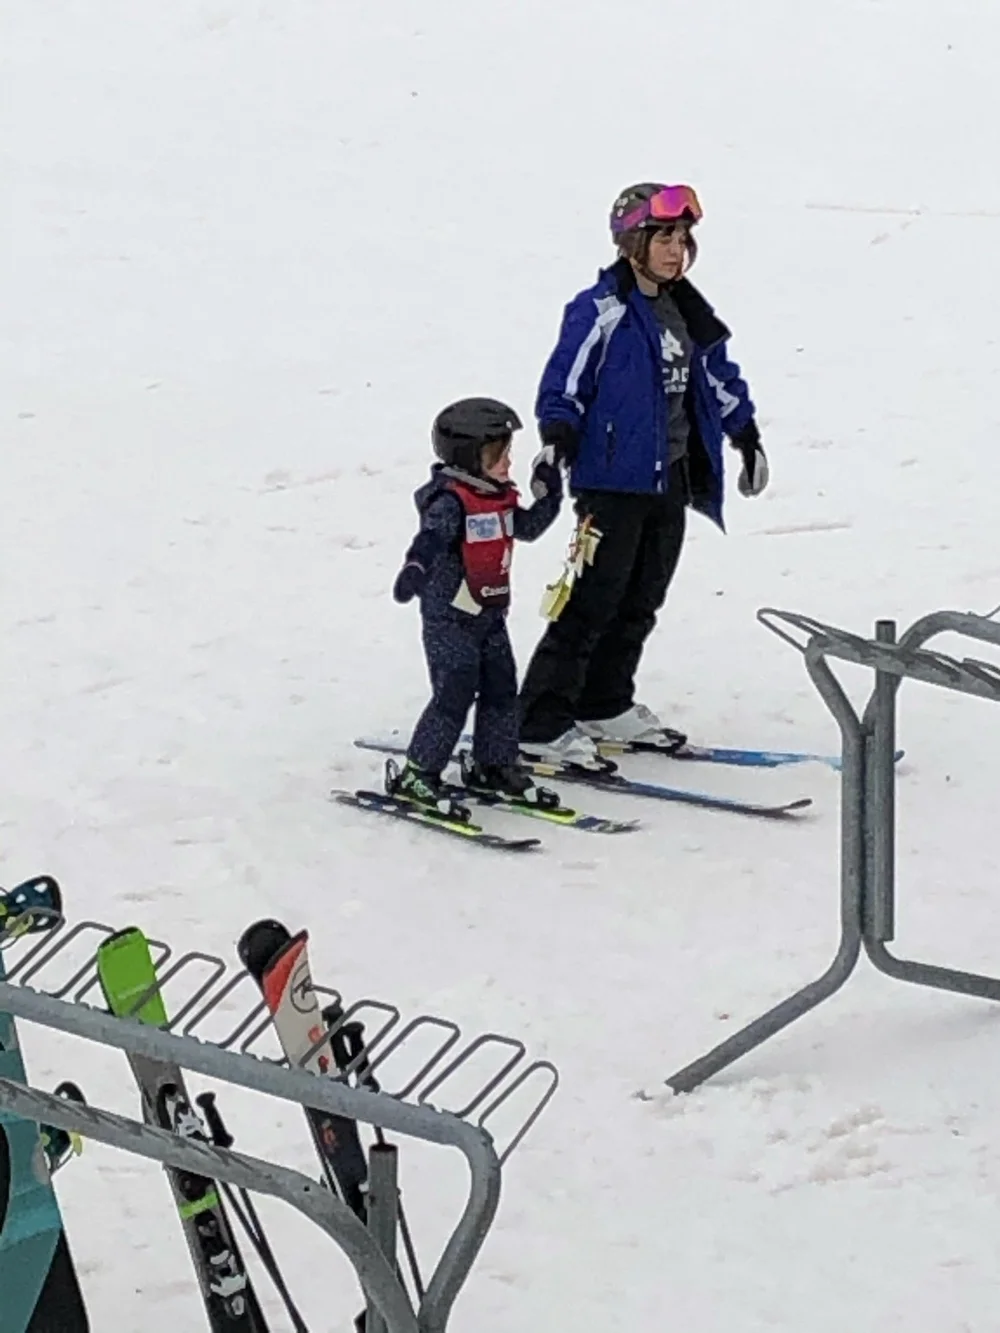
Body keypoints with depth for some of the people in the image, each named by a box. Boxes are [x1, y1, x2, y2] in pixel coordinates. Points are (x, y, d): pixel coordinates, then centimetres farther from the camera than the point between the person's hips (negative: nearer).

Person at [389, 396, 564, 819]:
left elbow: (528, 527, 20)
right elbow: (431, 537, -36)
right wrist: (416, 568, -54)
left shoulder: (499, 498, 8)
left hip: (490, 615, 9)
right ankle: (415, 775, -1)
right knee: (454, 696, -10)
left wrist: (547, 493, 8)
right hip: (448, 616, -9)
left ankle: (494, 766, 27)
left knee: (501, 689, 12)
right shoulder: (450, 501, -20)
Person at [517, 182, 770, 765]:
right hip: (614, 479, -8)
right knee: (593, 601, -9)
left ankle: (605, 706, 27)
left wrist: (749, 439, 31)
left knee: (641, 602, 14)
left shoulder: (687, 311, 13)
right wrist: (557, 444, -27)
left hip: (670, 479, 8)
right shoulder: (602, 311, -12)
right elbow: (564, 384, -15)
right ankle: (542, 724, -5)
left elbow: (719, 378, 26)